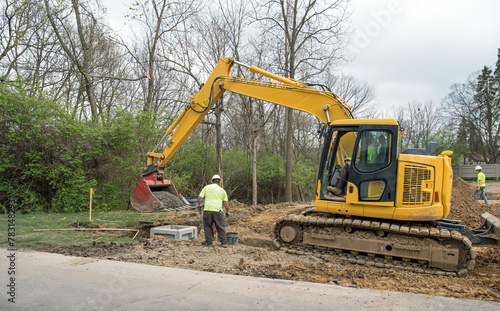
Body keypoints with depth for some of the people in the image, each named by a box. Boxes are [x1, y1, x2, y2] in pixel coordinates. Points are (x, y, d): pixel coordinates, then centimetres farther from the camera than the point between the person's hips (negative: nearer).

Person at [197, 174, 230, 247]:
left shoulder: (206, 187, 11)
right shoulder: (222, 190, 10)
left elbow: (199, 197, 4)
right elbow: (226, 203, 8)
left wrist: (199, 205, 22)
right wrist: (227, 212, 21)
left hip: (207, 210, 0)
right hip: (217, 211, 0)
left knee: (208, 226, 13)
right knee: (221, 227, 8)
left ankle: (209, 242, 11)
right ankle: (224, 243, 7)